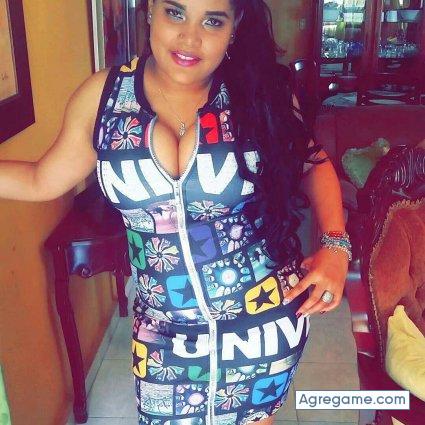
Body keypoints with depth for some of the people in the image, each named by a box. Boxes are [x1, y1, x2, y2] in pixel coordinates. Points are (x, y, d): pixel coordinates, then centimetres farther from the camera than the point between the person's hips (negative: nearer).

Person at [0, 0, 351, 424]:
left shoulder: (261, 92, -10)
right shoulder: (103, 95, -7)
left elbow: (314, 162, 4)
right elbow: (42, 181, 4)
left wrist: (335, 244, -10)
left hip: (266, 319, 0)